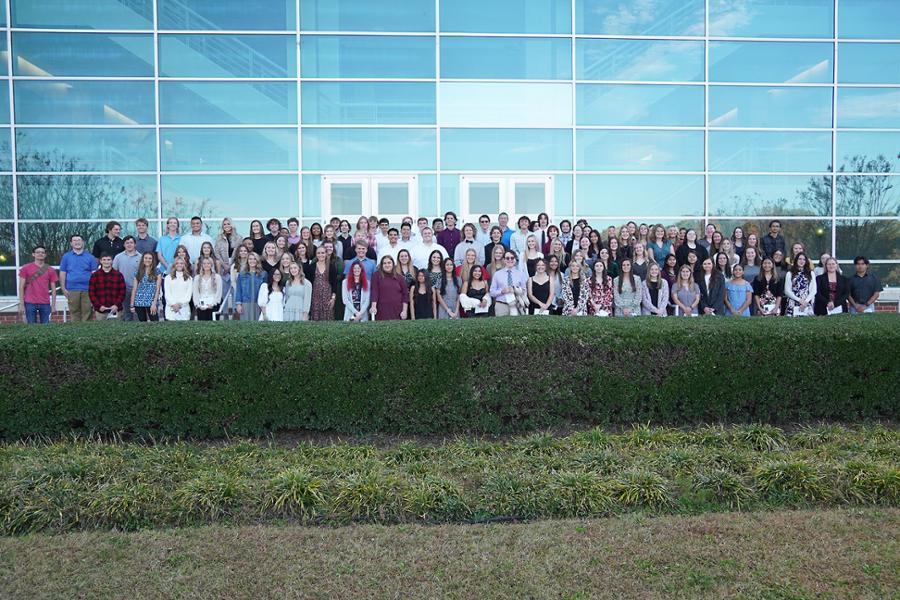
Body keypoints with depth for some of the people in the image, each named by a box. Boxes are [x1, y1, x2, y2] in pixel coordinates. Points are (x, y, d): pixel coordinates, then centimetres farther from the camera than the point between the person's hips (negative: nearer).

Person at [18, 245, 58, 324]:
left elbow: (53, 289, 8)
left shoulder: (51, 270, 8)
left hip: (45, 304, 1)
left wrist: (53, 305, 2)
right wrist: (21, 305, -3)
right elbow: (21, 287, 3)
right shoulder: (25, 268, 4)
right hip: (30, 303, -1)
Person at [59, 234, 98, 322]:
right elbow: (62, 274, 10)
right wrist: (63, 289, 2)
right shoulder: (66, 257, 11)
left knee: (87, 313, -3)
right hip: (72, 290, 1)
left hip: (87, 289, -1)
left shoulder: (90, 257, 9)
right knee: (74, 313, 4)